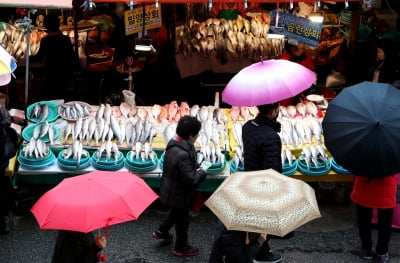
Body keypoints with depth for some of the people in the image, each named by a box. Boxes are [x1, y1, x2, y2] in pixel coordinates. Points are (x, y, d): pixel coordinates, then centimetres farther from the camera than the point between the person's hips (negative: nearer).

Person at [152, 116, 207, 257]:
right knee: (182, 221, 14)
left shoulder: (174, 144, -7)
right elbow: (190, 180, -32)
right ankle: (181, 247, 34)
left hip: (171, 190, 9)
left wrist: (196, 167, 0)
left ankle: (161, 232, 52)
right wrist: (202, 172, -16)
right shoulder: (182, 154, -37)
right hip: (179, 194, -9)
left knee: (175, 212, 34)